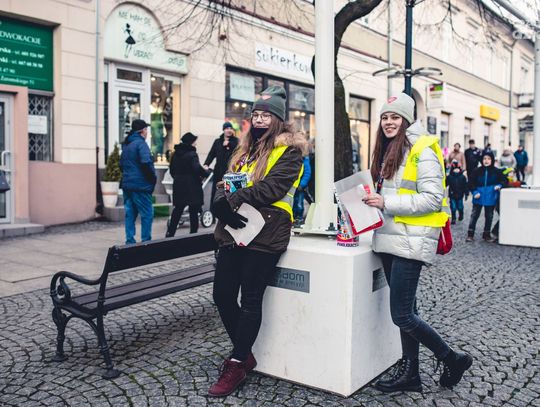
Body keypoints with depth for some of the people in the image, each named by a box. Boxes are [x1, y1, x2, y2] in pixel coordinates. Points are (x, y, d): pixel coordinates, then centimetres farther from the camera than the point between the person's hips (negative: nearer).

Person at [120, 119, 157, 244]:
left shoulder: (126, 144, 17)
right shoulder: (140, 143, -11)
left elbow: (121, 164, 22)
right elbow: (146, 162, -22)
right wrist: (153, 177, -10)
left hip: (127, 184, 9)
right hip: (140, 185, -8)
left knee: (130, 214, 11)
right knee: (147, 214, -1)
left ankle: (130, 241, 12)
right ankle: (146, 241, -1)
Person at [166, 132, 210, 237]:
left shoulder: (176, 153, 9)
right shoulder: (192, 154, -13)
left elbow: (171, 168, 16)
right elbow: (197, 169, -21)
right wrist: (207, 172, -4)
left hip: (178, 185, 7)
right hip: (191, 185, -7)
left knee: (178, 209, 14)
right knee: (194, 210, 3)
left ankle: (170, 233, 13)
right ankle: (193, 231, 6)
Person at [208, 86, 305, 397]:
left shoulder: (288, 150, -2)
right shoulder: (246, 149, 20)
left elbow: (272, 186, -16)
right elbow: (225, 182, 13)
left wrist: (233, 200, -20)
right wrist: (222, 202, -8)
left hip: (265, 233, -7)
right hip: (235, 230, 7)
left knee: (250, 300, -1)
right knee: (223, 295, 8)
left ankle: (237, 365, 13)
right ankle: (244, 354, 26)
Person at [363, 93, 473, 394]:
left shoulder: (422, 151, -10)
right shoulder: (389, 151, 16)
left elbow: (433, 199, -18)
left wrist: (387, 203, -20)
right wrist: (374, 200, 6)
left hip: (411, 241, -8)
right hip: (390, 239, 8)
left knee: (402, 315, -6)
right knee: (406, 310, 13)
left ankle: (453, 360, 14)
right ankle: (410, 372, 23)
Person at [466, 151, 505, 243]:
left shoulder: (496, 171, -4)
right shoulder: (477, 171, -5)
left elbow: (502, 180, 8)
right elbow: (471, 182, 1)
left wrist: (499, 185, -12)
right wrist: (475, 192, -10)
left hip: (490, 197, 1)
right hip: (479, 197, -1)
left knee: (489, 216, 11)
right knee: (474, 215, 3)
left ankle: (486, 234, 25)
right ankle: (470, 234, 11)